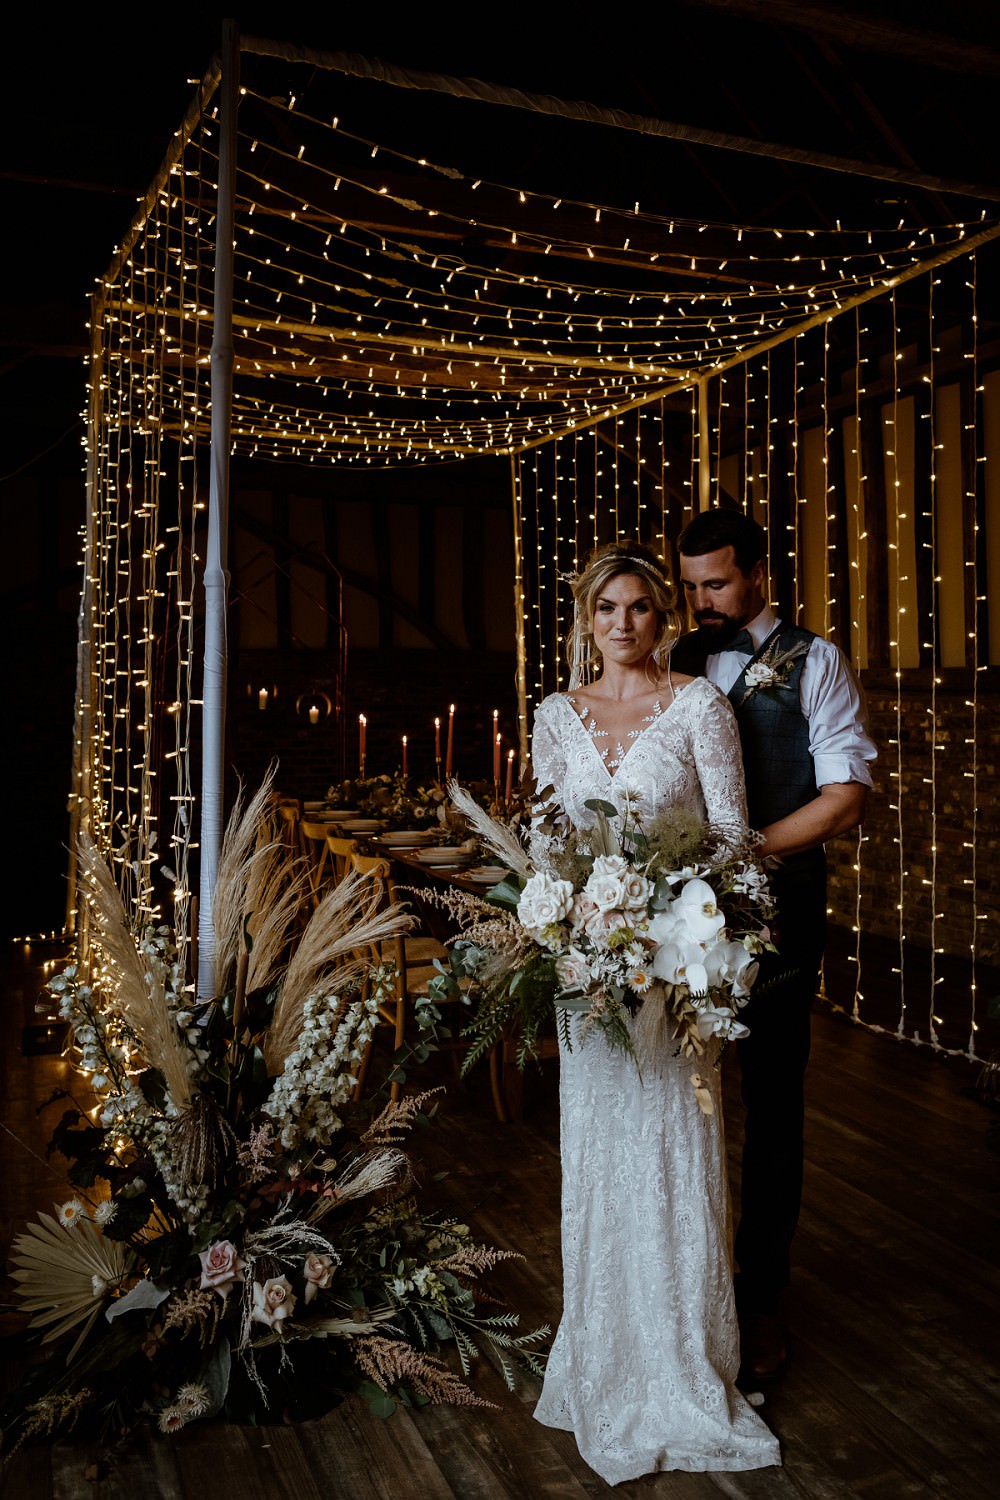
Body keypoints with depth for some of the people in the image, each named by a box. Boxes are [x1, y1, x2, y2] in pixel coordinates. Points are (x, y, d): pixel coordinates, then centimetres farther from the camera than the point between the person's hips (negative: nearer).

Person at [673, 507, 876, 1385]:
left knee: (773, 1106, 9)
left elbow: (846, 800, -9)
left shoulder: (815, 664, -2)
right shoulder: (673, 667, 8)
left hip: (777, 907, -2)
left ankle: (761, 1296, 26)